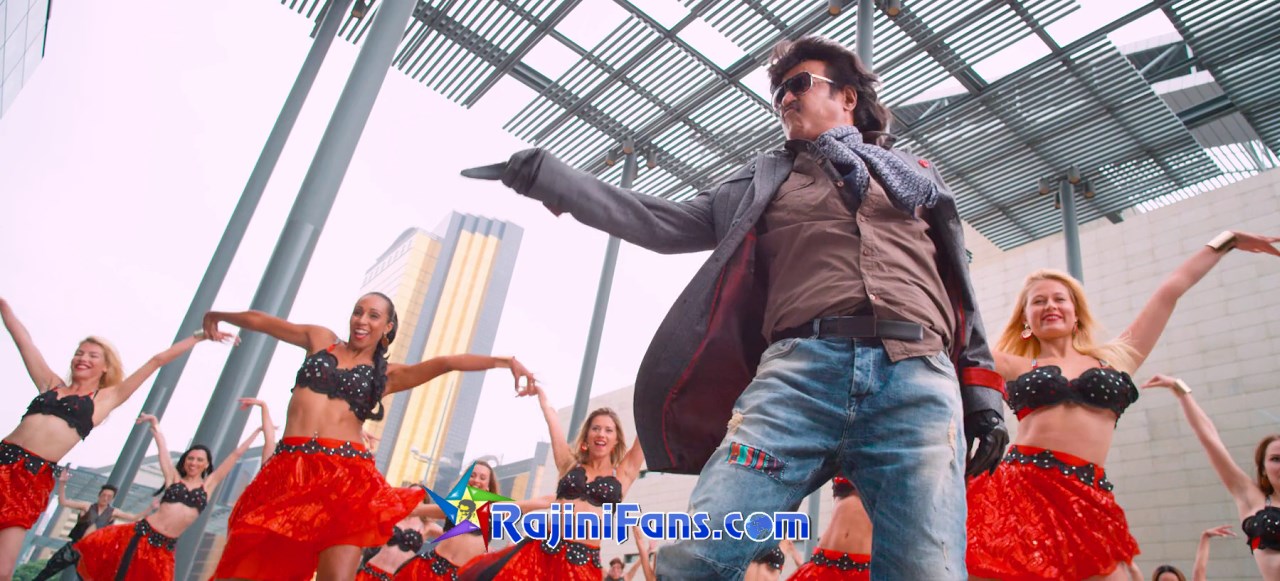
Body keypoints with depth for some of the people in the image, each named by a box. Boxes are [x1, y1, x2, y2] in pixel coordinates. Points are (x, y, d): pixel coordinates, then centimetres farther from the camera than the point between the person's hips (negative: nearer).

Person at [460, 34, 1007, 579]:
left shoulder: (916, 174, 29)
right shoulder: (765, 178, 28)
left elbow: (960, 288, 24)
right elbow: (665, 224, 20)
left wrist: (981, 389, 10)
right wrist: (546, 176, 15)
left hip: (918, 376, 1)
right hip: (800, 369, 0)